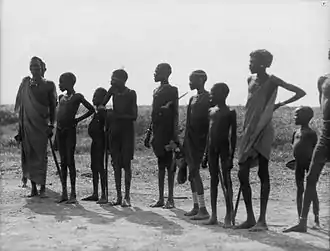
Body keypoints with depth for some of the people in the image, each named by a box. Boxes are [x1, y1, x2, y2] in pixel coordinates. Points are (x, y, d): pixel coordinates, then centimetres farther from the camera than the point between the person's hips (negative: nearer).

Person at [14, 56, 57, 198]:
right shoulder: (25, 83, 10)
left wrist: (51, 124, -2)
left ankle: (42, 188, -1)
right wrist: (20, 126, 3)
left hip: (41, 124, -3)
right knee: (28, 155, 3)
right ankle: (33, 188, 10)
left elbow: (52, 107, 4)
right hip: (27, 124, 3)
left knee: (41, 155, -5)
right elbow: (19, 104, 10)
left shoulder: (49, 85, 3)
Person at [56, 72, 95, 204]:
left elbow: (91, 109, -1)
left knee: (70, 161, -7)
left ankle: (73, 194, -4)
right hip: (60, 130, 6)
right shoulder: (62, 98, 15)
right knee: (63, 162, 7)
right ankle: (64, 192, 10)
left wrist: (78, 119, -1)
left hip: (70, 130, -6)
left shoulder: (77, 97, -2)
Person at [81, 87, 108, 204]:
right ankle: (95, 194, 19)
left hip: (100, 141, -10)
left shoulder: (103, 112, -13)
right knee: (94, 167, 12)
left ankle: (104, 195, -4)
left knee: (100, 167, -8)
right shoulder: (96, 111, 15)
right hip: (95, 141, 10)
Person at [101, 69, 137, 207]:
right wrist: (101, 109, -8)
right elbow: (102, 105, 12)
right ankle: (119, 196, 9)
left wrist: (118, 116, -21)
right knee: (116, 163, 4)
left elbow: (134, 116, -11)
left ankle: (127, 197, -1)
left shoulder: (131, 94, -6)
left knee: (126, 163, -5)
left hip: (127, 130, -5)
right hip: (115, 130, 5)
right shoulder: (113, 91, 7)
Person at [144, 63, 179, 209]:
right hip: (158, 132, 8)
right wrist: (150, 133, 18)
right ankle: (161, 199, 14)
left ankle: (170, 199, 1)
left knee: (169, 165, -4)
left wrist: (174, 136, -16)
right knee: (161, 165, 9)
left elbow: (175, 114, -10)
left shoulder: (172, 90, -6)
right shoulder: (156, 91, 17)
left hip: (167, 132, -7)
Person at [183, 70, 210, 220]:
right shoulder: (193, 99, 17)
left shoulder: (207, 98, -9)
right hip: (190, 139, 9)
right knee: (192, 173, 10)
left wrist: (205, 138, -19)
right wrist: (185, 139, 16)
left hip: (199, 140, -9)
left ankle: (203, 210, -9)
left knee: (194, 172, -11)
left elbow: (208, 120, -14)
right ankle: (196, 206, 17)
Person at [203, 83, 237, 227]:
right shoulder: (211, 111, 13)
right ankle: (213, 216, 14)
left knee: (226, 180, -4)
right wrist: (206, 153, 13)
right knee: (213, 180, 8)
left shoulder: (230, 112, -5)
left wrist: (231, 156, -12)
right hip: (212, 148, 6)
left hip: (224, 147, -6)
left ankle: (228, 216, 0)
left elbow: (233, 135, -7)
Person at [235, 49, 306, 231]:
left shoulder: (272, 81, -6)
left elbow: (301, 92, -4)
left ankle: (262, 220, -1)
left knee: (263, 173, -5)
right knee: (242, 174, 1)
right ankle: (250, 218, 10)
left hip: (263, 131, -6)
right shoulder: (250, 80, 12)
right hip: (249, 130, 6)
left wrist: (280, 104, -3)